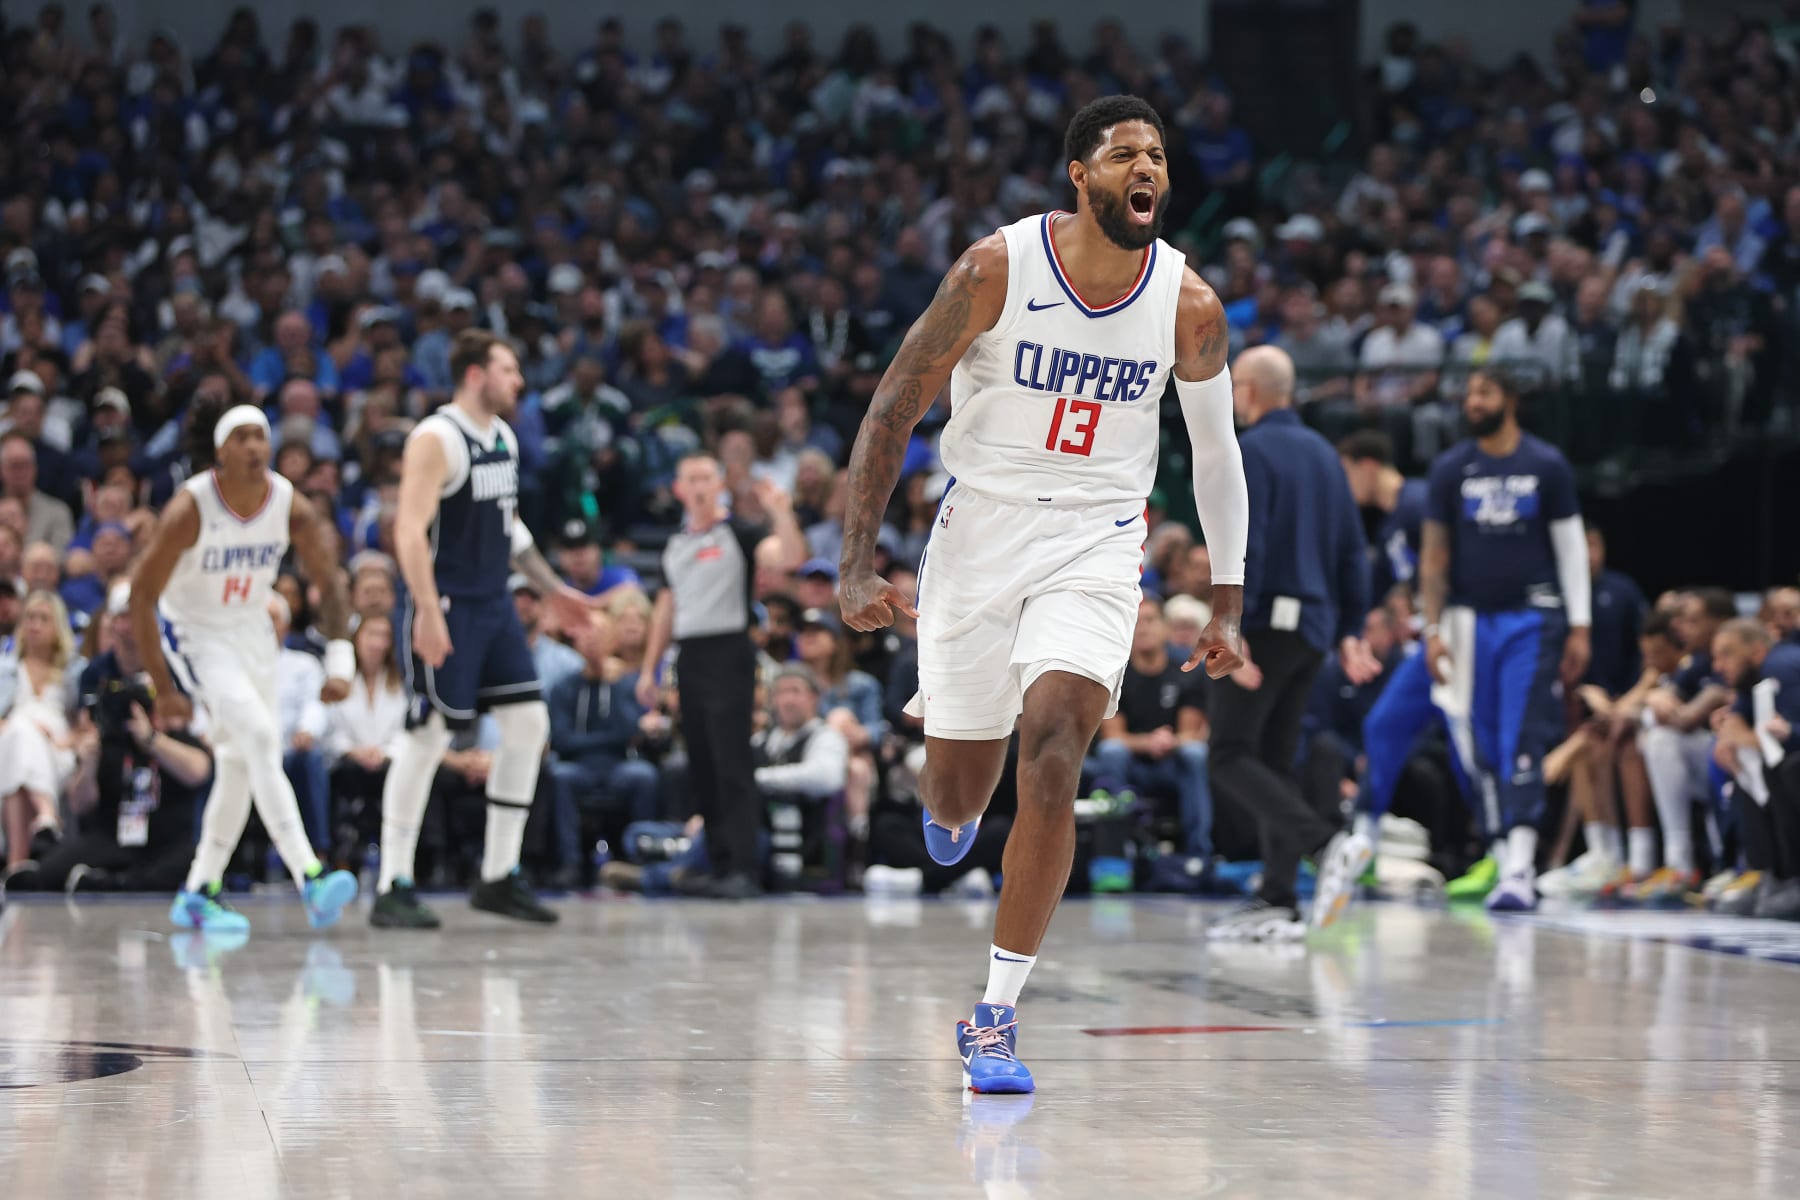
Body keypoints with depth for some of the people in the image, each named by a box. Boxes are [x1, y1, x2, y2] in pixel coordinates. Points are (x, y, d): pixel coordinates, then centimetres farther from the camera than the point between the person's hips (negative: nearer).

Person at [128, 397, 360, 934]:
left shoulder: (290, 505, -14)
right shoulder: (190, 508, -26)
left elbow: (330, 583, -3)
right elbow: (142, 595, -19)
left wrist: (338, 661, -15)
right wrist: (163, 688, -18)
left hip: (252, 628, 6)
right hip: (193, 630, -6)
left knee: (241, 764, 9)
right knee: (259, 733, -23)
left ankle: (197, 894, 22)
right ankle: (310, 879, -32)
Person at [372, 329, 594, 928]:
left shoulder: (503, 438, 13)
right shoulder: (436, 439, -14)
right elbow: (409, 529, -21)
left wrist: (551, 588, 23)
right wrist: (427, 611, -28)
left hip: (493, 604, 9)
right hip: (446, 607, -9)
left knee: (528, 724, 4)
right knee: (429, 737, -7)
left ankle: (499, 878, 12)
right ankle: (392, 889, 0)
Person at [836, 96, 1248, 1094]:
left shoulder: (1188, 306, -7)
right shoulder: (997, 269, -13)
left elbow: (1216, 452, 9)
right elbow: (892, 412, -7)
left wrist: (1227, 604, 8)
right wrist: (856, 566, -13)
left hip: (1096, 546, 0)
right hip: (980, 528, 0)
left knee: (1051, 760, -21)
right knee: (955, 802, 8)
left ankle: (994, 1017, -13)